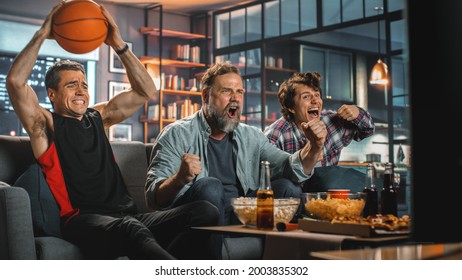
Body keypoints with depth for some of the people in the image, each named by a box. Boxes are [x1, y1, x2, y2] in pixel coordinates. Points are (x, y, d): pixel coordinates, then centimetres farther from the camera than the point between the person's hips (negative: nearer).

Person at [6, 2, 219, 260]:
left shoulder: (98, 117, 26)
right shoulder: (46, 125, 11)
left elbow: (146, 91, 22)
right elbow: (15, 82, -5)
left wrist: (119, 45, 13)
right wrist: (42, 34, 2)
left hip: (129, 216, 6)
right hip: (82, 220, -6)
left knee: (205, 212, -20)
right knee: (130, 229, -42)